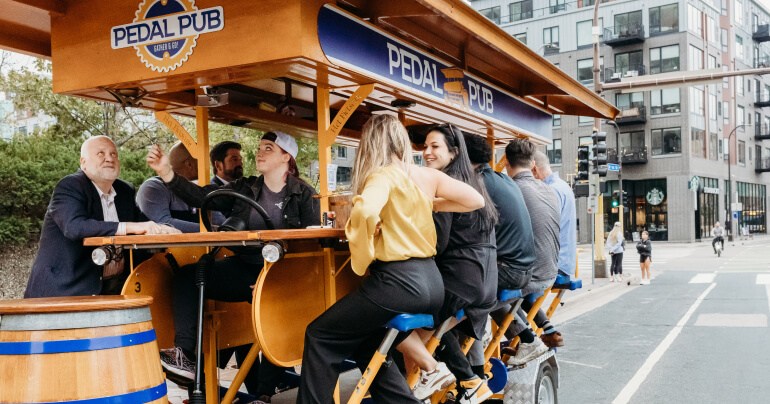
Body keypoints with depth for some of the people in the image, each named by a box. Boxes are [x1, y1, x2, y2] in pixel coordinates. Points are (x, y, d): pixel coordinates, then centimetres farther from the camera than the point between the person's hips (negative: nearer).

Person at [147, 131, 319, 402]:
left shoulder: (304, 195, 3)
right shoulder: (244, 189, 14)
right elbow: (201, 197, 4)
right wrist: (167, 173, -9)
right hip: (243, 269, 5)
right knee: (188, 275, -14)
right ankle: (184, 355, -21)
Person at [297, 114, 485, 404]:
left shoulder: (383, 176, -9)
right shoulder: (427, 176, 9)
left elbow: (365, 211, -30)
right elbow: (476, 200, 14)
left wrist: (361, 259, -15)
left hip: (399, 280, -8)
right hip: (432, 281, 8)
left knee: (319, 337, 4)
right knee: (367, 349, 24)